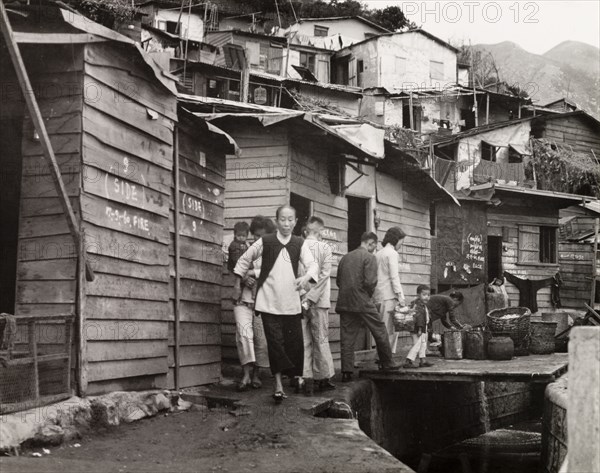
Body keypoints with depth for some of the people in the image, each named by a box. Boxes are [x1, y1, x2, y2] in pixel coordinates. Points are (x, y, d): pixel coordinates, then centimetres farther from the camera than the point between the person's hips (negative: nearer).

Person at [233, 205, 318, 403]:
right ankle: (278, 385, -4)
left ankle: (296, 375, 26)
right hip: (268, 301, -2)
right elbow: (245, 260, 12)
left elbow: (312, 265, -8)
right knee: (275, 342, -6)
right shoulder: (265, 242, 0)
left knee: (294, 340, 4)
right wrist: (238, 282, 15)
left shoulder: (300, 244, 4)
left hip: (291, 301, 2)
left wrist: (306, 277, -29)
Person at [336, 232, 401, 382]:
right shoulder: (369, 257, -6)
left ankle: (346, 372, 2)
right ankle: (387, 363, 19)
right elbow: (370, 281, -15)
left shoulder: (345, 257, 13)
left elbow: (338, 280, 14)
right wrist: (369, 293, 4)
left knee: (347, 337, 5)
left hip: (344, 301, 6)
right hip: (362, 302, -6)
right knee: (380, 331, 10)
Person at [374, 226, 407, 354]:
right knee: (389, 330, -8)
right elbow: (394, 276, -13)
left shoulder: (378, 254, 19)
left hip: (378, 296, 8)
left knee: (384, 330, 8)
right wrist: (400, 295, -13)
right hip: (389, 296, -8)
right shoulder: (392, 253, -5)